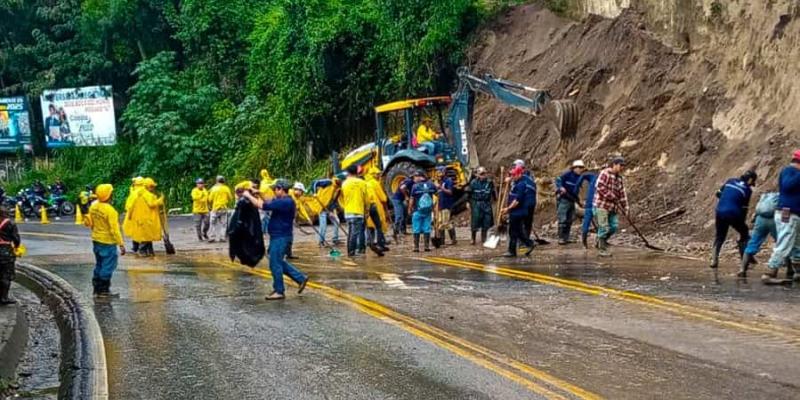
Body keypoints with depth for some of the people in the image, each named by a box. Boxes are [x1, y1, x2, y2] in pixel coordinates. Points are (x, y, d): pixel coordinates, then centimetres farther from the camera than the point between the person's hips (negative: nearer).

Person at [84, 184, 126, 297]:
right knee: (108, 266, 2)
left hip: (96, 240, 8)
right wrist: (121, 244, -18)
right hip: (108, 242, -8)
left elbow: (90, 223, 11)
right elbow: (114, 229, -22)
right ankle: (104, 290, 6)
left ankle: (97, 288, 25)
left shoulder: (93, 206, 0)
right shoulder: (110, 210, -23)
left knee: (99, 265, 19)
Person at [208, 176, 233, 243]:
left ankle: (213, 238, 1)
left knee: (213, 223, 5)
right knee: (223, 224, 6)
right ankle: (222, 237, 1)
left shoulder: (214, 188, -5)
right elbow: (230, 198, 4)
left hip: (215, 208, -2)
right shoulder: (226, 188, 0)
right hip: (224, 208, 2)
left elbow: (210, 199, -5)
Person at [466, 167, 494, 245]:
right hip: (476, 204, -2)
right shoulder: (473, 182, -3)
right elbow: (469, 193, 3)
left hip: (486, 204, 2)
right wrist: (468, 202, 0)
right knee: (475, 222, 0)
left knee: (486, 222, 4)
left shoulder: (489, 182, 3)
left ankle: (483, 238, 17)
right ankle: (473, 239, 12)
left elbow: (493, 193, 12)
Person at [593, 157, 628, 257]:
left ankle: (601, 241, 25)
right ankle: (603, 250, 2)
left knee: (614, 226, 2)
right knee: (604, 228, -7)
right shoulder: (605, 173, -11)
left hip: (612, 206, 7)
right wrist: (613, 197, -18)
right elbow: (601, 188, -20)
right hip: (602, 205, -7)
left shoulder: (620, 178, 13)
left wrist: (625, 208, 8)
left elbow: (622, 194, 13)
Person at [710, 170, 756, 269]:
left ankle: (714, 260, 7)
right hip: (733, 214, -4)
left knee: (719, 237, 18)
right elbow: (744, 208, 0)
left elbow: (718, 194, 14)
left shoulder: (730, 181, 9)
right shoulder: (747, 190, -2)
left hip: (720, 212, 4)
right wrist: (742, 222, 10)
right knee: (744, 233, 17)